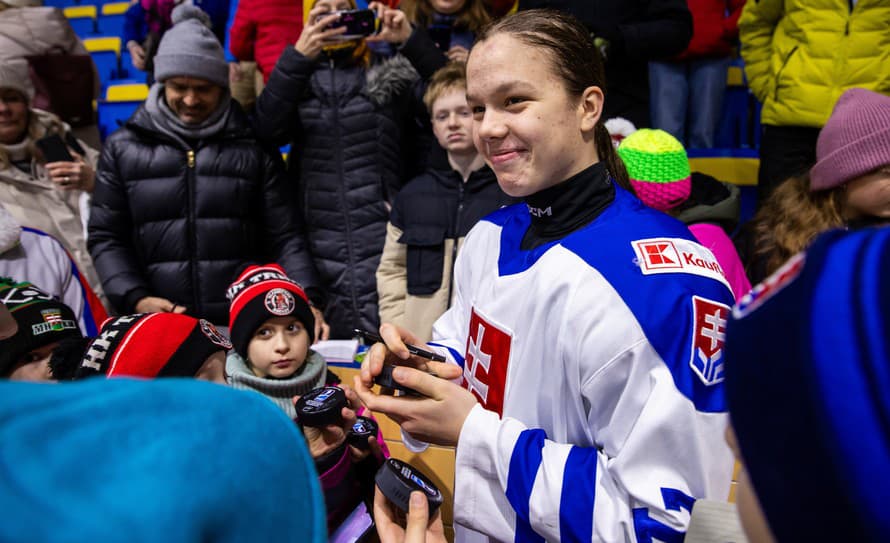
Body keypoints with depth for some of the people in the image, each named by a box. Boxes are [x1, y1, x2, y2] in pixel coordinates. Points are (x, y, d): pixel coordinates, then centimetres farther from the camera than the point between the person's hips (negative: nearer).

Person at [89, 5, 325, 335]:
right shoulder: (123, 148, 10)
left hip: (249, 324, 0)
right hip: (159, 326, 1)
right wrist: (135, 298, -7)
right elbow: (106, 239, 10)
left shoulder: (254, 147, 7)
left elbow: (284, 237, 3)